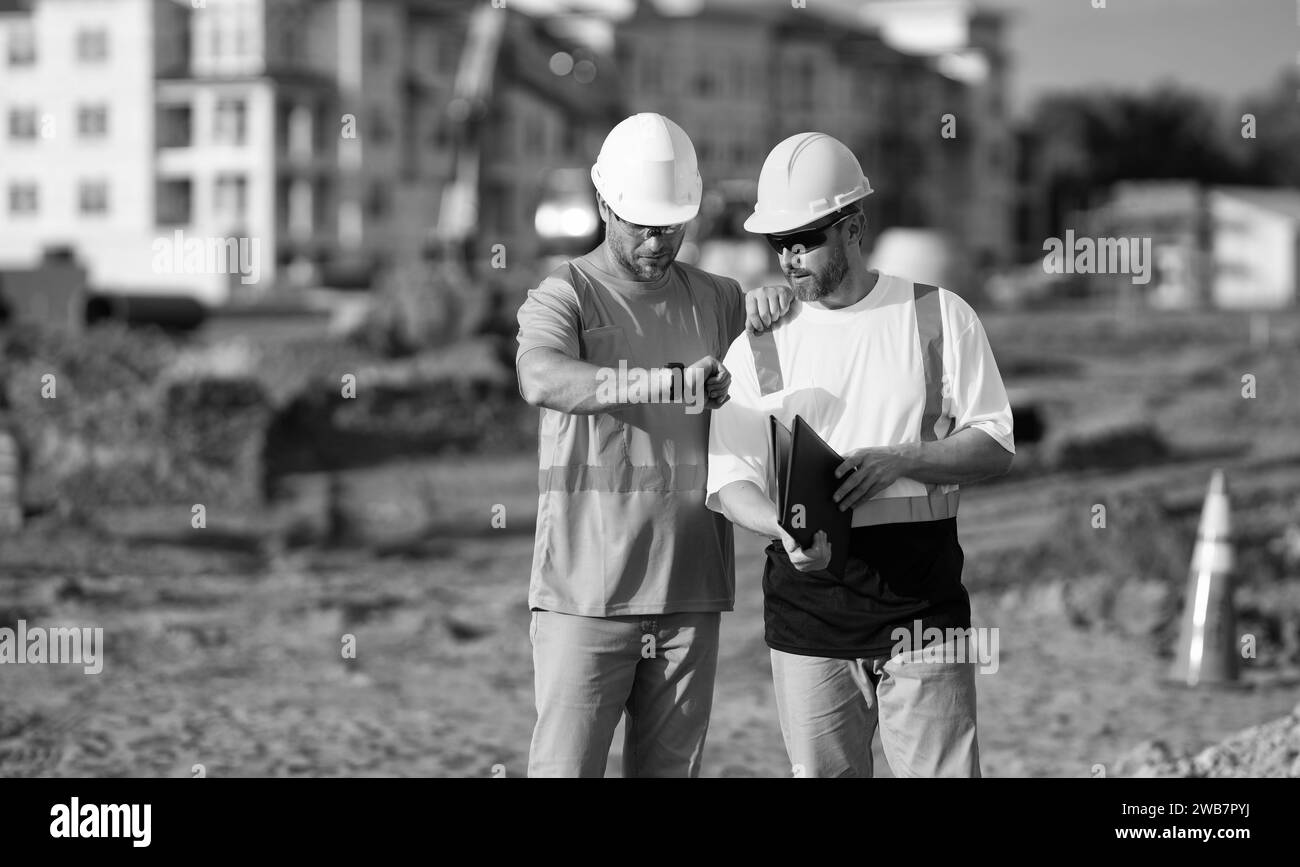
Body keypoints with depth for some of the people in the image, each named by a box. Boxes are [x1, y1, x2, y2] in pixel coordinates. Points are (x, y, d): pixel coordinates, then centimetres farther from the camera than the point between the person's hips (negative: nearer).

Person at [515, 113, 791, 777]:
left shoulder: (714, 300, 13)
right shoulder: (563, 297, -3)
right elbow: (541, 380, -26)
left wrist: (779, 298, -1)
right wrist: (664, 384, -40)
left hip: (690, 591, 5)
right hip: (586, 592, -4)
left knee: (671, 768, 8)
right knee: (564, 766, -6)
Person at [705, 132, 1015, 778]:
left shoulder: (941, 319, 5)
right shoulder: (756, 348, 7)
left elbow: (995, 446, 3)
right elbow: (730, 480, 2)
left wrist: (898, 461, -14)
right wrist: (784, 531, -20)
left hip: (923, 609, -1)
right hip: (807, 614, 2)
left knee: (942, 770, -5)